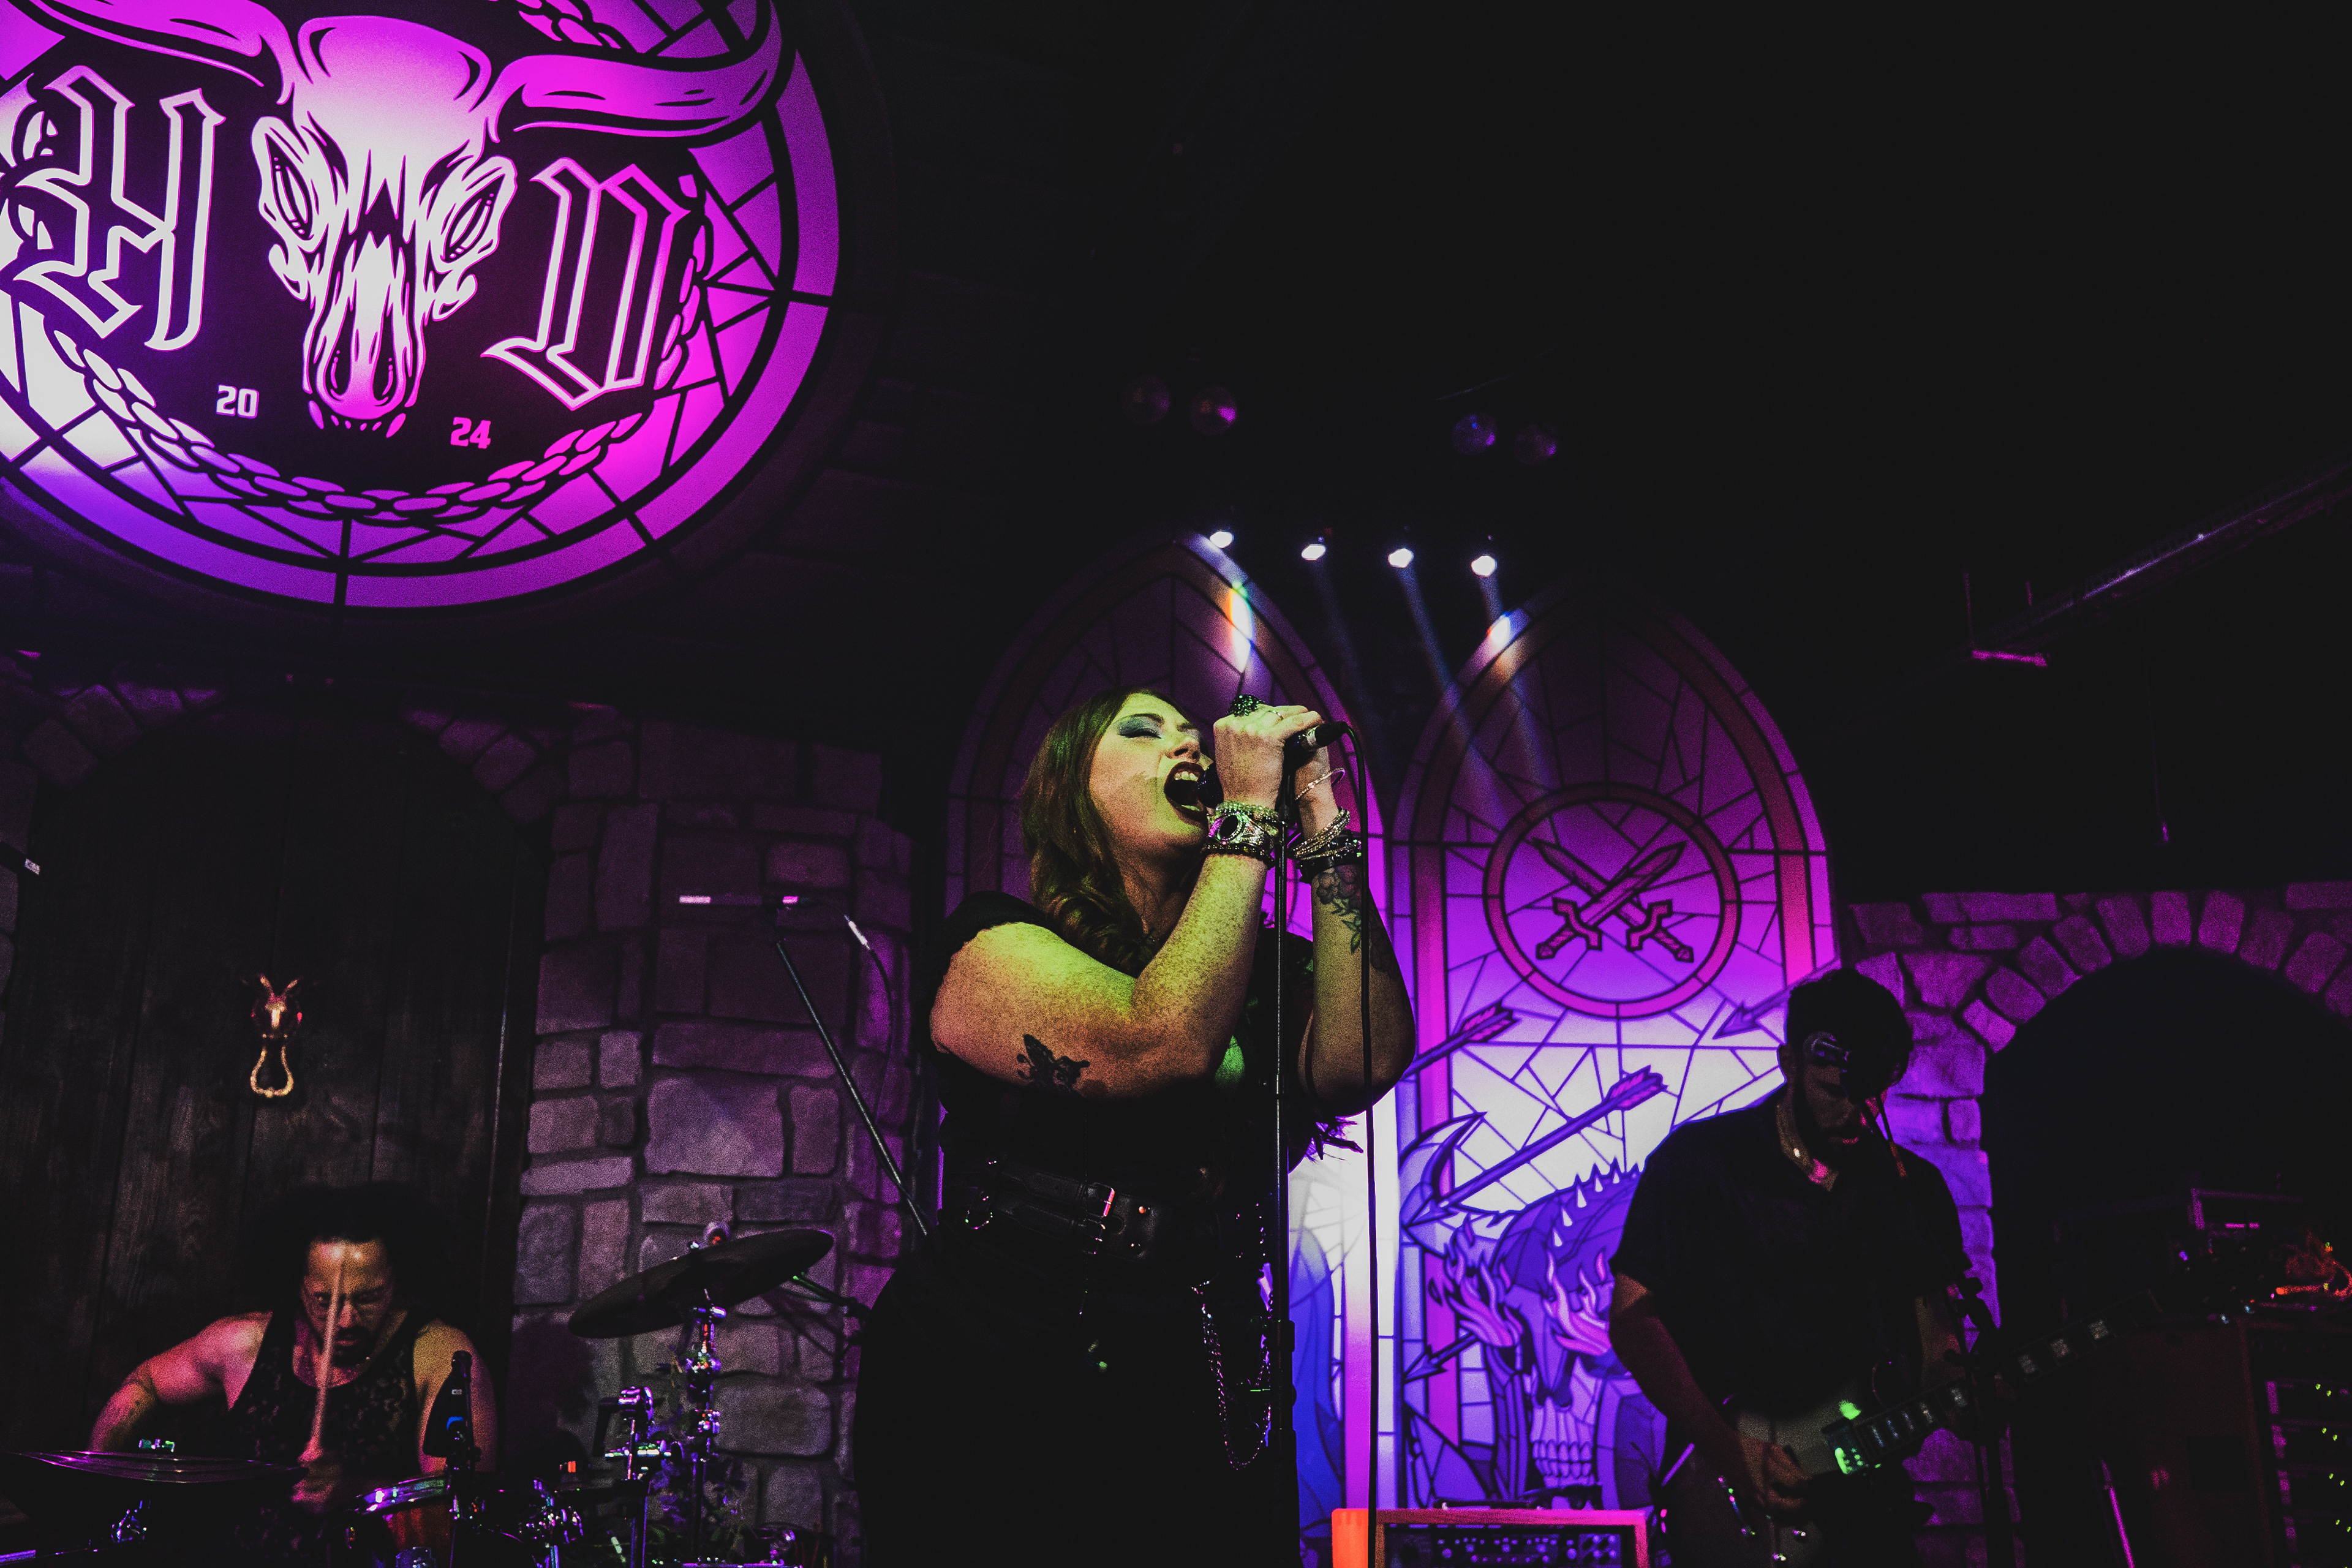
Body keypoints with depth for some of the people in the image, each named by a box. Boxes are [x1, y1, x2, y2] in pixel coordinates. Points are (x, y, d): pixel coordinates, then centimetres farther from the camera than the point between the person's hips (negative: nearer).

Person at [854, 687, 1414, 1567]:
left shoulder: (1266, 969, 10)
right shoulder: (994, 943, -7)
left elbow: (1361, 1064, -11)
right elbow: (1162, 1043, -24)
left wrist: (1323, 829, -9)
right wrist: (1251, 815, -17)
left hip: (1207, 1409, 5)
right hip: (1000, 1406, -5)